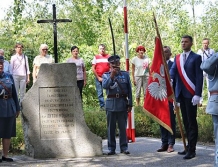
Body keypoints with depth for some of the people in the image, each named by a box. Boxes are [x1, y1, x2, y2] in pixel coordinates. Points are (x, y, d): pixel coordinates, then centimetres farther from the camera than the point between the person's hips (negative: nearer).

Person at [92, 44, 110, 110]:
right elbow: (93, 68, 3)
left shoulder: (108, 57, 6)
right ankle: (102, 106, 7)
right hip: (99, 78, 0)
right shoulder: (96, 57, 6)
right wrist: (98, 77, -3)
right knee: (100, 93, 1)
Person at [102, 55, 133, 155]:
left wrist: (130, 104, 4)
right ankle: (111, 148, 10)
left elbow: (129, 90, 8)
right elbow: (104, 86, -11)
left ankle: (124, 147, 10)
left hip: (122, 103, 0)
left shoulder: (125, 74, 9)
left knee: (123, 127, 3)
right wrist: (111, 76, -20)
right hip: (111, 103, 0)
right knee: (111, 127, 3)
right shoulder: (106, 75, 8)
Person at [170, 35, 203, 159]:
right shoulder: (177, 58, 13)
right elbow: (173, 70, -2)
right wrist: (170, 79, -25)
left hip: (191, 94, -6)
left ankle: (192, 150, 0)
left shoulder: (196, 57, -3)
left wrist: (198, 94, -16)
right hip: (181, 93, 6)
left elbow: (199, 77, -8)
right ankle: (189, 147, 19)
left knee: (192, 122, -2)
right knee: (186, 122, 11)